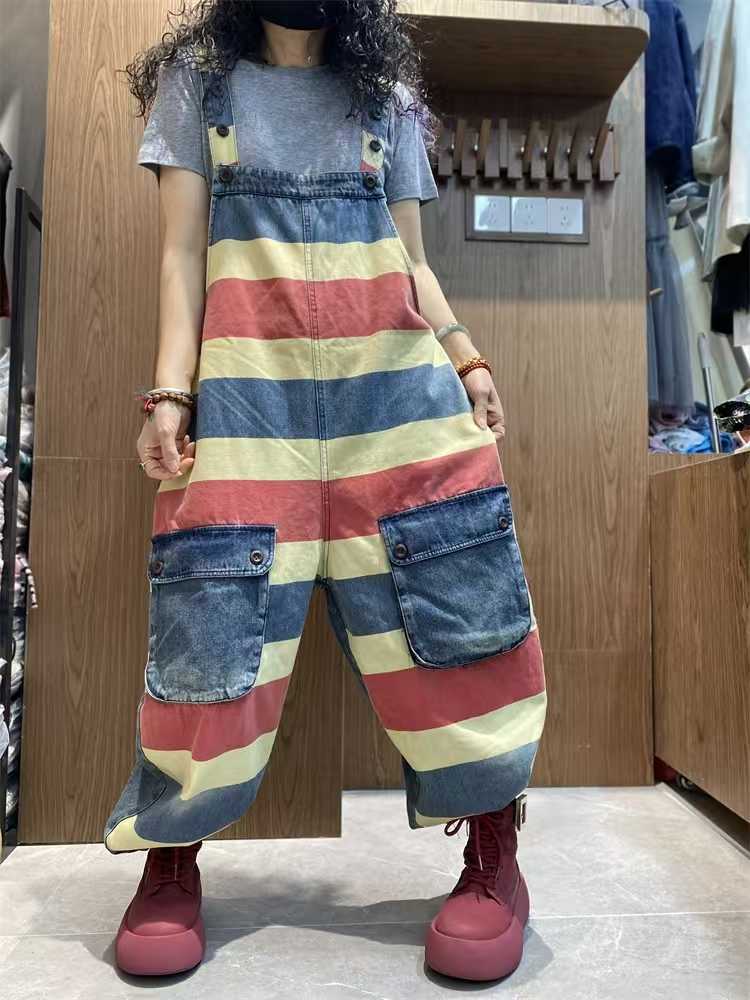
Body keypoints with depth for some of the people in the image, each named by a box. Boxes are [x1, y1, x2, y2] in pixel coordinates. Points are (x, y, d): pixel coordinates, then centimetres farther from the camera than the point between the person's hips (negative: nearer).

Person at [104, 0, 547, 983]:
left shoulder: (387, 99, 23)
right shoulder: (199, 80, 19)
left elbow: (410, 261, 18)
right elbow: (183, 250, 8)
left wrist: (466, 359, 1)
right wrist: (170, 390, -4)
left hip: (396, 377, 2)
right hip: (249, 384, -1)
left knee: (445, 609, -6)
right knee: (216, 622, -7)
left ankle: (494, 854, 9)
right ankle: (170, 862, 13)